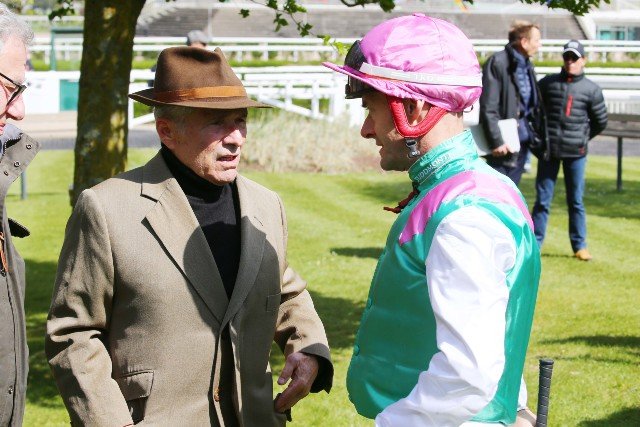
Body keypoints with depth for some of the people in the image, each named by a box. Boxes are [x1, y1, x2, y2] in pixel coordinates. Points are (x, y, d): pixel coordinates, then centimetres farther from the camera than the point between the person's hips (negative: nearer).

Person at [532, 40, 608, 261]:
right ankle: (535, 243, 8)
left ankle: (579, 246, 13)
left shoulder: (591, 89, 1)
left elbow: (600, 121, 11)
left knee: (576, 201, 6)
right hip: (548, 150, 1)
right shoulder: (548, 83, 3)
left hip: (575, 153, 0)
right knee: (543, 199, 3)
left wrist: (582, 138, 12)